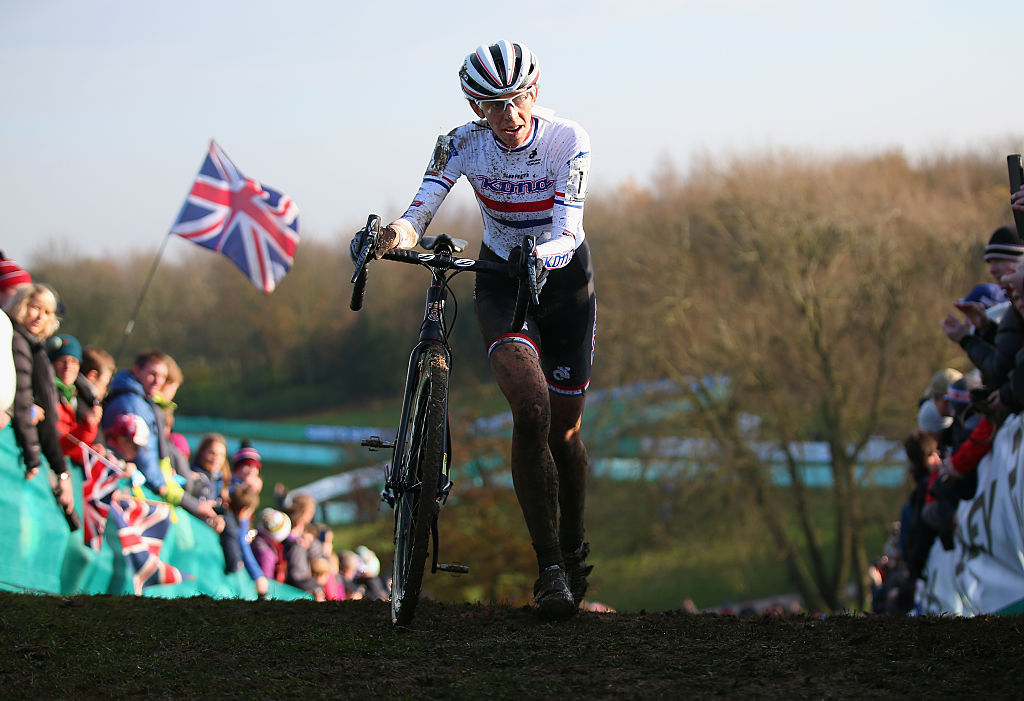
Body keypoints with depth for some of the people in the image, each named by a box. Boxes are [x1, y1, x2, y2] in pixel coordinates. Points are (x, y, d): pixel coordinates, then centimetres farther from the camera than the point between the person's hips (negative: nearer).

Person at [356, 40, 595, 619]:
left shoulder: (569, 141, -21)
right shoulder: (464, 144, -18)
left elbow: (569, 234, -31)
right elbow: (424, 206, -31)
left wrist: (542, 254, -54)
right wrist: (401, 232, -55)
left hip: (564, 275, 0)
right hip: (500, 281, 0)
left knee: (564, 429, 7)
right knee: (531, 410, -25)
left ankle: (574, 550, 35)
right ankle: (549, 566, -20)